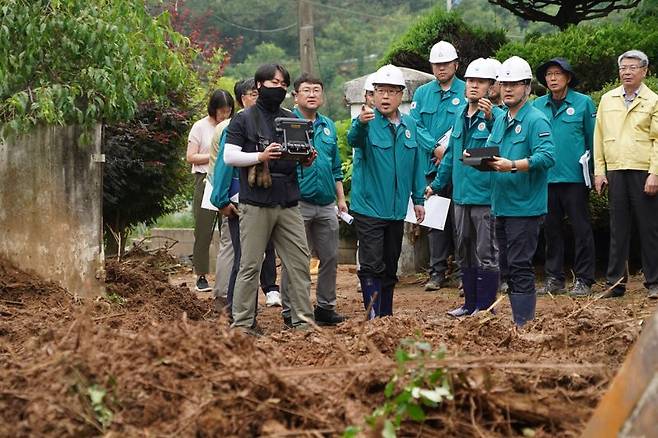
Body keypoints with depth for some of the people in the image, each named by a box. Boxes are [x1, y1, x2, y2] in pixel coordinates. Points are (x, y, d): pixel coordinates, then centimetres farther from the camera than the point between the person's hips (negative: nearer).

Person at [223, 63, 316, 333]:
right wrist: (260, 156, -17)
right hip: (255, 204, -5)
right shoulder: (243, 119, 2)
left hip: (288, 204, 5)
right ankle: (242, 324, 3)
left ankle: (303, 322, 6)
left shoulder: (291, 119, 17)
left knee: (300, 264, 1)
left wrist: (307, 160, -1)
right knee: (250, 266, -2)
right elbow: (229, 156, -4)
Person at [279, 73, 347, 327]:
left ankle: (326, 306, 20)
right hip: (298, 203, -6)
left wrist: (341, 198, 16)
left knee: (330, 258, 9)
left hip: (326, 204, 6)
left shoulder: (328, 126, 16)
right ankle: (290, 312, 5)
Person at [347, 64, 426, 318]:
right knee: (371, 266, -9)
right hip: (369, 208, -5)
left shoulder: (409, 125, 8)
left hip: (397, 210, 6)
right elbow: (353, 140, -31)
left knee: (390, 267, 14)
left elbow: (416, 164, 15)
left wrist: (418, 199, 15)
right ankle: (373, 318, -7)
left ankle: (387, 315, 24)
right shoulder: (368, 122, -8)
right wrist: (360, 124, -53)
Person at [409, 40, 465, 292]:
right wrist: (435, 148, -12)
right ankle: (437, 271, 11)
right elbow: (415, 126, 2)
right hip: (432, 165, 3)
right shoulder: (422, 93, 11)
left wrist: (450, 148, -15)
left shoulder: (467, 92, 2)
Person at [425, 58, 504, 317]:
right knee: (465, 253, 14)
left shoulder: (496, 116, -10)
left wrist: (490, 119, -42)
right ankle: (470, 303, 24)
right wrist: (436, 184, 23)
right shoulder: (461, 115, 12)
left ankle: (485, 306, 7)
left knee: (486, 254, -1)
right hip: (461, 195, 8)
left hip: (486, 196, -8)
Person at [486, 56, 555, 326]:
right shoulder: (500, 121, 17)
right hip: (501, 204, 8)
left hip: (525, 205, -8)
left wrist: (513, 165, -31)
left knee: (520, 266, -9)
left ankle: (524, 324, -7)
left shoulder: (536, 120, -9)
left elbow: (546, 157, -21)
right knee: (511, 266, 12)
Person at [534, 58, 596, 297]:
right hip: (546, 176, 4)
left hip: (575, 177, -4)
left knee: (581, 229, 0)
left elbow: (593, 139, 2)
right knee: (551, 228, 10)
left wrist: (593, 169, -1)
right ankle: (554, 278, 18)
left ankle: (584, 280, 5)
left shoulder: (583, 103, -1)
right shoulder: (538, 105, 8)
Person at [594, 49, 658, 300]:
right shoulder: (607, 100, 13)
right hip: (615, 172, 3)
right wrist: (599, 171, 6)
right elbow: (599, 138, 13)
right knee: (618, 229, 6)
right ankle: (616, 282, 10)